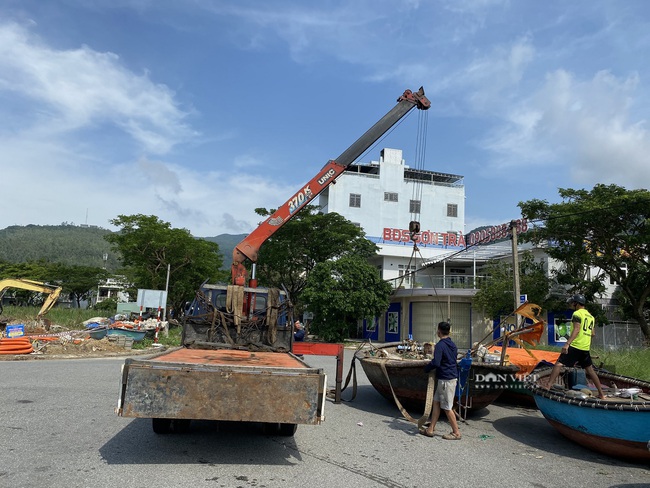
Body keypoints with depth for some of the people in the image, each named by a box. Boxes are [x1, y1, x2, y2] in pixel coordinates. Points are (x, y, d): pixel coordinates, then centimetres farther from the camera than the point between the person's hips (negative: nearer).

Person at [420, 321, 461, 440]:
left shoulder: (440, 345, -18)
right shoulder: (452, 345, 11)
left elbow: (436, 363, -26)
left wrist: (426, 368, -8)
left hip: (445, 379, -9)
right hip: (452, 376, 9)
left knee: (447, 407, 1)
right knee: (436, 402, 13)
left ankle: (456, 433, 11)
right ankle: (431, 429, 17)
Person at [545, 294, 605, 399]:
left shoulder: (577, 314, -6)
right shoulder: (591, 316, 19)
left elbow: (576, 330, -18)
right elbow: (593, 333, 22)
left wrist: (567, 343, -25)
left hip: (575, 346, -8)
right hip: (586, 348, 8)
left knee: (559, 364, -12)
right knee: (590, 370, 19)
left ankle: (548, 386, -20)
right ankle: (601, 393, 24)